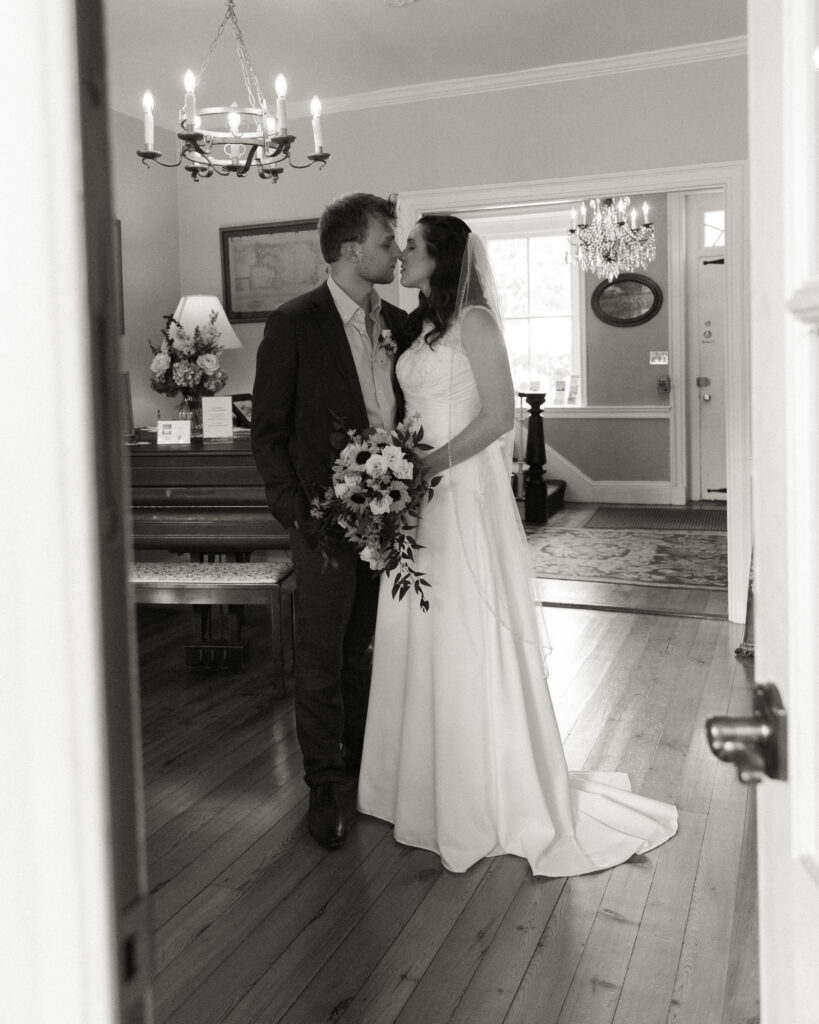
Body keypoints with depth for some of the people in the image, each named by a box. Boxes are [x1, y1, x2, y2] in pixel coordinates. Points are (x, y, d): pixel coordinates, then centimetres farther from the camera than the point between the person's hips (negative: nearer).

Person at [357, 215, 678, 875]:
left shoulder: (473, 321, -8)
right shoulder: (422, 326, 16)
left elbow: (499, 414, -15)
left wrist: (429, 465, -19)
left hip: (463, 493, -8)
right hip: (417, 495, 8)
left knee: (470, 642, -1)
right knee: (422, 644, 11)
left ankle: (495, 801, 13)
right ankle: (429, 786, 24)